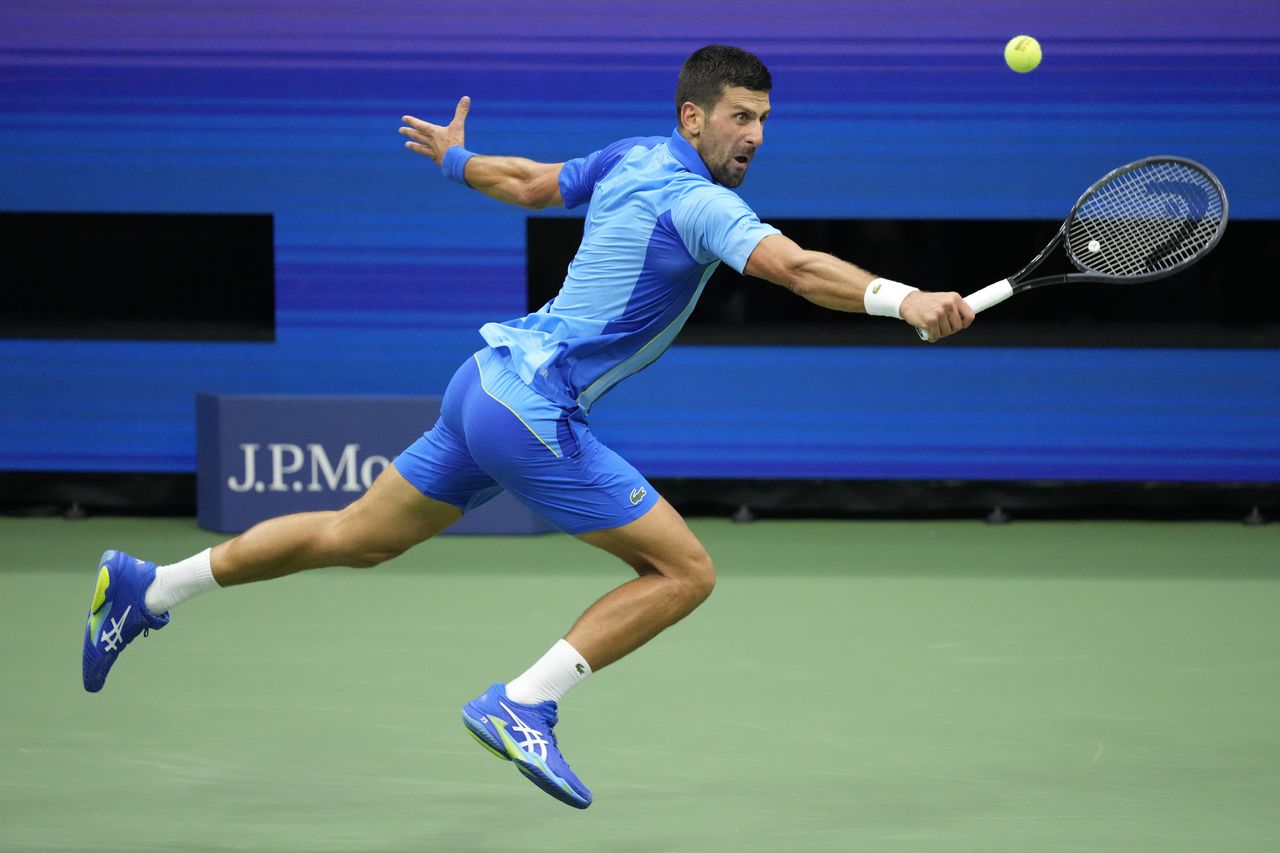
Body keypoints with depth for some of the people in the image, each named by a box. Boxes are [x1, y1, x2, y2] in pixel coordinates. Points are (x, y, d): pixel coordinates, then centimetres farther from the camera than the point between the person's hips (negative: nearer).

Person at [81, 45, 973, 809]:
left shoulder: (632, 160, 9)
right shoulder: (696, 201, -17)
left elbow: (527, 180, 25)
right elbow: (794, 266, -34)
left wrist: (455, 157, 45)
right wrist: (901, 299, -45)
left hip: (490, 383, 9)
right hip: (534, 410, -9)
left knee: (358, 537, 22)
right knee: (685, 571, -8)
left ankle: (147, 590, 28)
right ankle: (523, 704, -8)